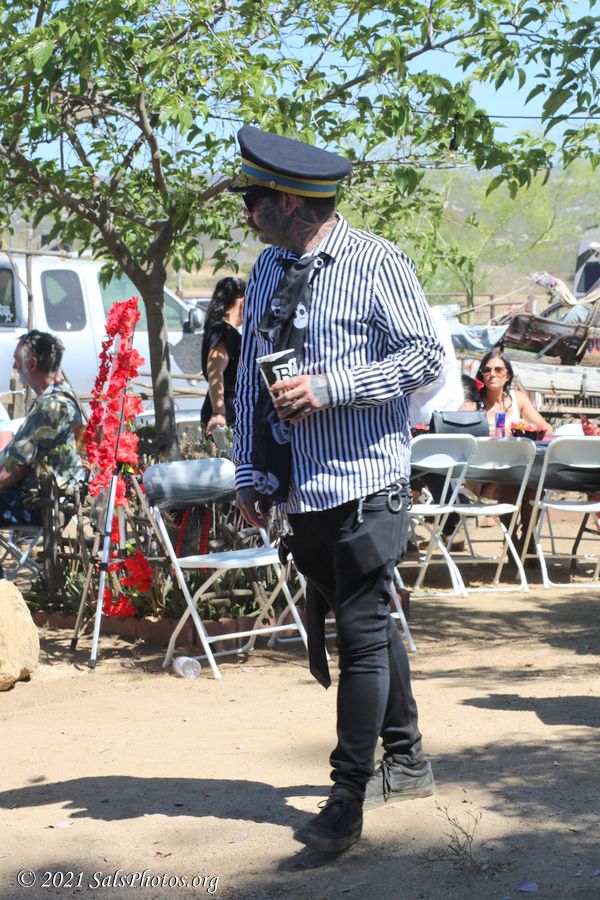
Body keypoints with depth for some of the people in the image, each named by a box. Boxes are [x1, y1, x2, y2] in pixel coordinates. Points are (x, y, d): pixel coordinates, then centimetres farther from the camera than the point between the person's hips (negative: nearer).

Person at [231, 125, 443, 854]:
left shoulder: (375, 263, -9)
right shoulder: (269, 269, 11)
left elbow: (425, 356, -12)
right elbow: (251, 374, 14)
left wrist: (328, 388, -19)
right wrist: (250, 473, 11)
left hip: (362, 485, -7)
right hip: (300, 487, 7)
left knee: (362, 633, -6)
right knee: (365, 626, 16)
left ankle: (347, 801, 0)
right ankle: (405, 764, 30)